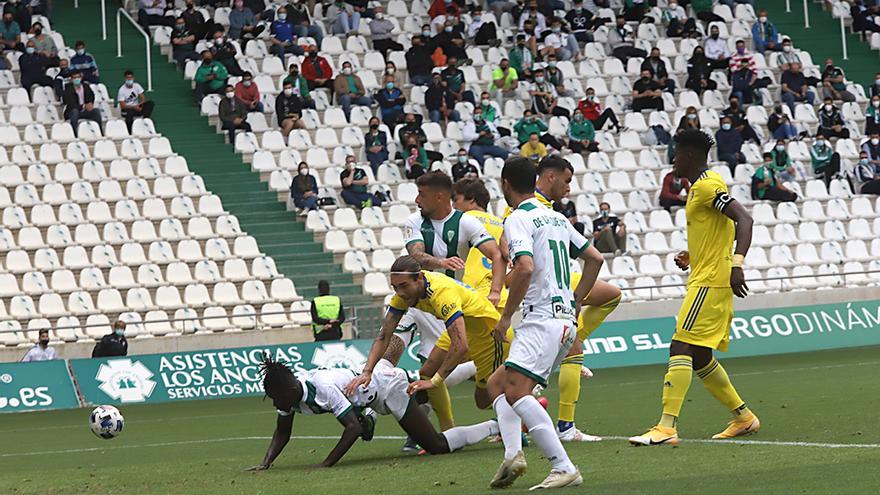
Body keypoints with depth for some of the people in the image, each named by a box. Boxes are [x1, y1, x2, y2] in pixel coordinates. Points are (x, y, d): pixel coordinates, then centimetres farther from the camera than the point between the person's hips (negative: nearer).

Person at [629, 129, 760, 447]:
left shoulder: (707, 186, -12)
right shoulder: (700, 187, 19)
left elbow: (744, 220, -22)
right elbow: (724, 229, 29)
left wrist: (736, 264, -33)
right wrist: (692, 256, 17)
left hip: (709, 283, -11)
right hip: (706, 280, 11)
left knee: (681, 348, -16)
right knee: (699, 358, 14)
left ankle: (667, 427, -23)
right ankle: (743, 417, 23)